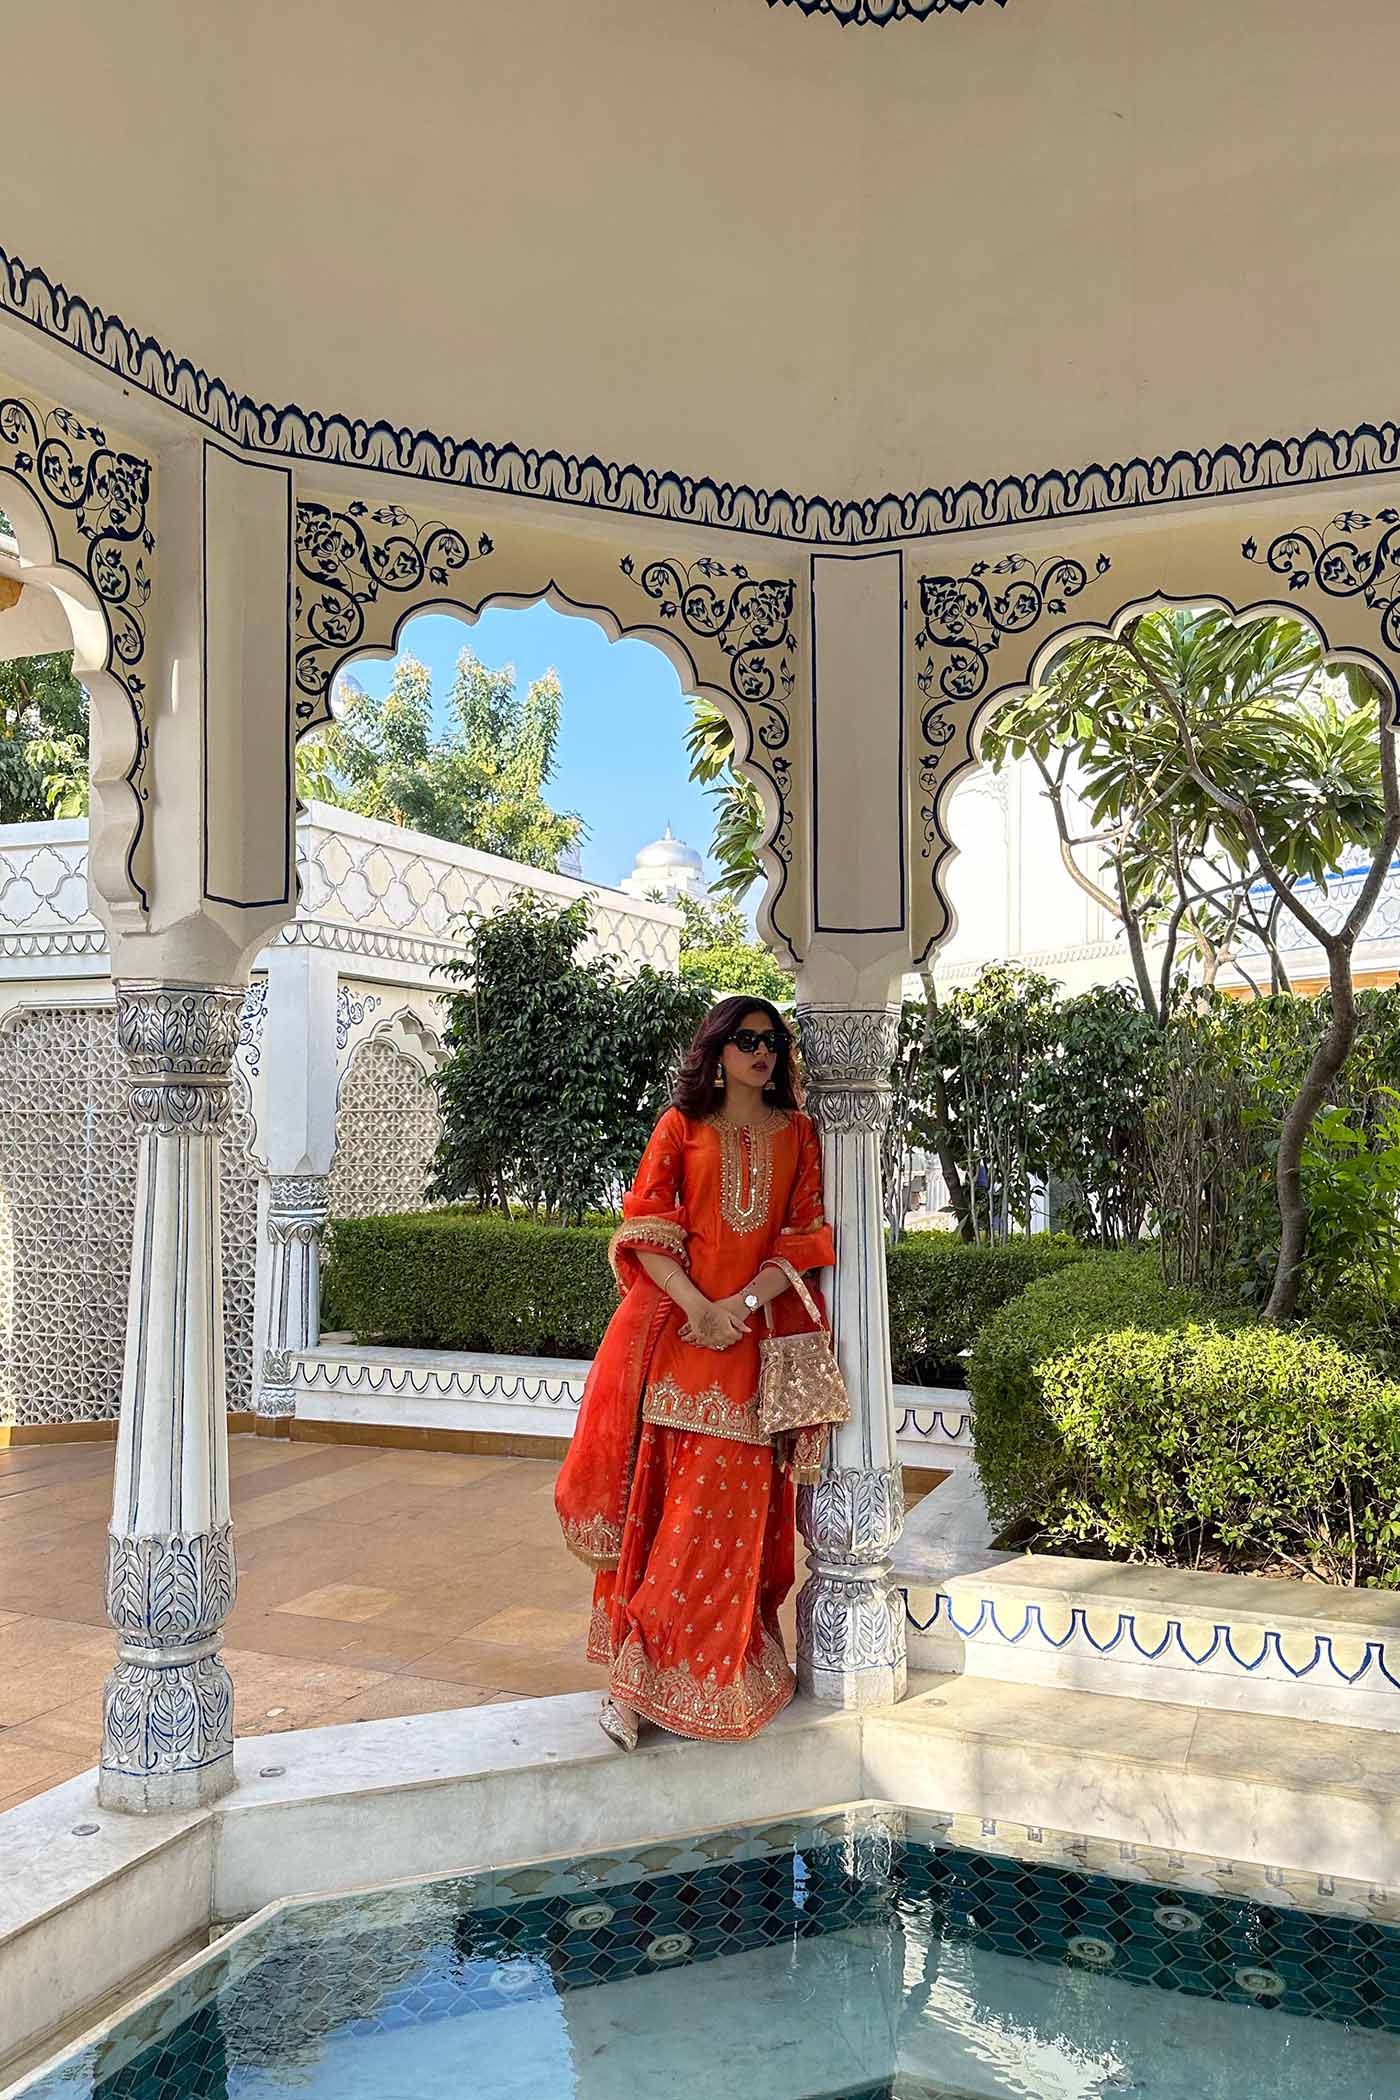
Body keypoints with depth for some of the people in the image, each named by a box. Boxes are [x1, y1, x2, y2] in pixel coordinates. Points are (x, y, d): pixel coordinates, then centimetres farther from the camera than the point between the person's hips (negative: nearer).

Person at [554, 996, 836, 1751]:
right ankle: (642, 1667, 3)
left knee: (731, 1504, -4)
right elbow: (646, 1228, 0)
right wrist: (699, 1309, -13)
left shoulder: (796, 1131, 13)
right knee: (661, 1489, -4)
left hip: (757, 1333, 1)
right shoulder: (681, 1125, 8)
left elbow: (808, 1235, 4)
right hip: (677, 1324, -1)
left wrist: (746, 1303, -10)